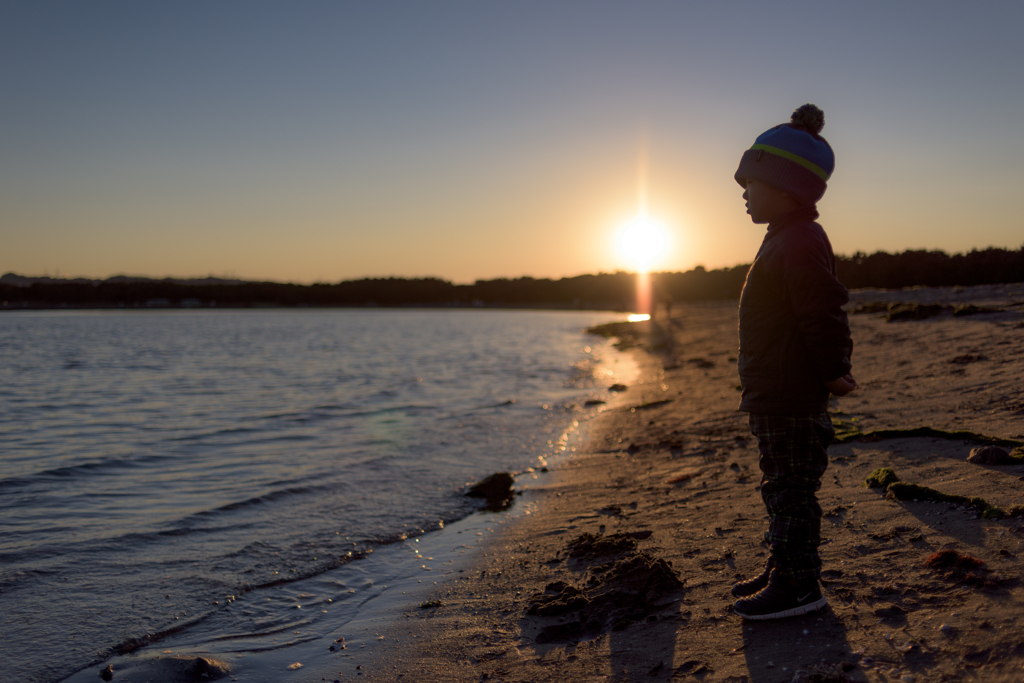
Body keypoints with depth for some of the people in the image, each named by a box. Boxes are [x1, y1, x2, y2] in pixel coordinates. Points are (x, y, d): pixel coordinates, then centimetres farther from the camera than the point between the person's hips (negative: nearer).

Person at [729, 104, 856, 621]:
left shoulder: (800, 243, -19)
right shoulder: (786, 240, 16)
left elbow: (823, 315, -24)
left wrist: (833, 372, -14)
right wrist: (831, 369, 20)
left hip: (791, 399, -11)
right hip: (773, 396, 11)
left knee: (792, 491, -1)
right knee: (782, 489, 18)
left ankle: (799, 586, 10)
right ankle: (785, 571, 31)